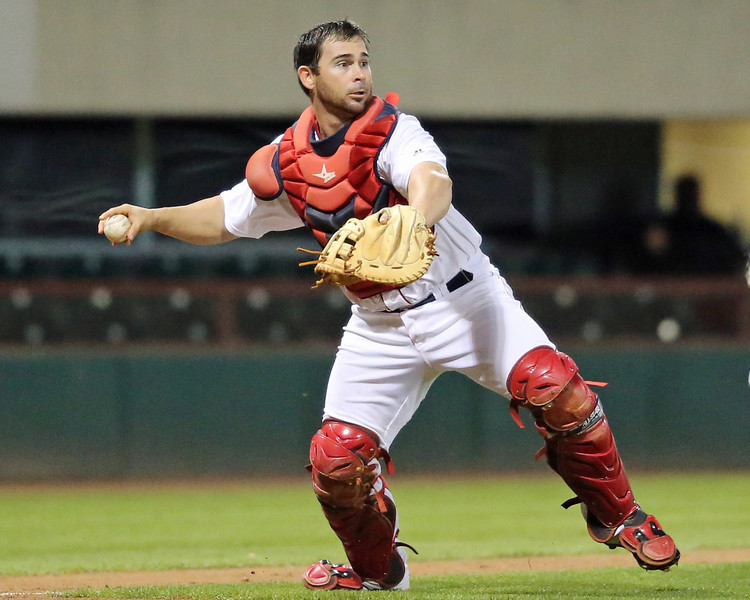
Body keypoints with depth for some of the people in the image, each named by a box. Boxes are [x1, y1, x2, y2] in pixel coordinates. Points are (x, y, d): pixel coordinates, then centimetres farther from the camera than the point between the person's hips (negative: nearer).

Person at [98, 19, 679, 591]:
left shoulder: (391, 130, -14)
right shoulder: (284, 164, 0)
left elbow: (432, 181, -36)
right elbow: (223, 217, 15)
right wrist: (152, 218, -1)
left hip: (460, 298, -4)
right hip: (380, 325, 4)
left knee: (551, 385, -25)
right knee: (336, 458, -7)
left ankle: (616, 514, -4)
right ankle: (376, 569, 23)